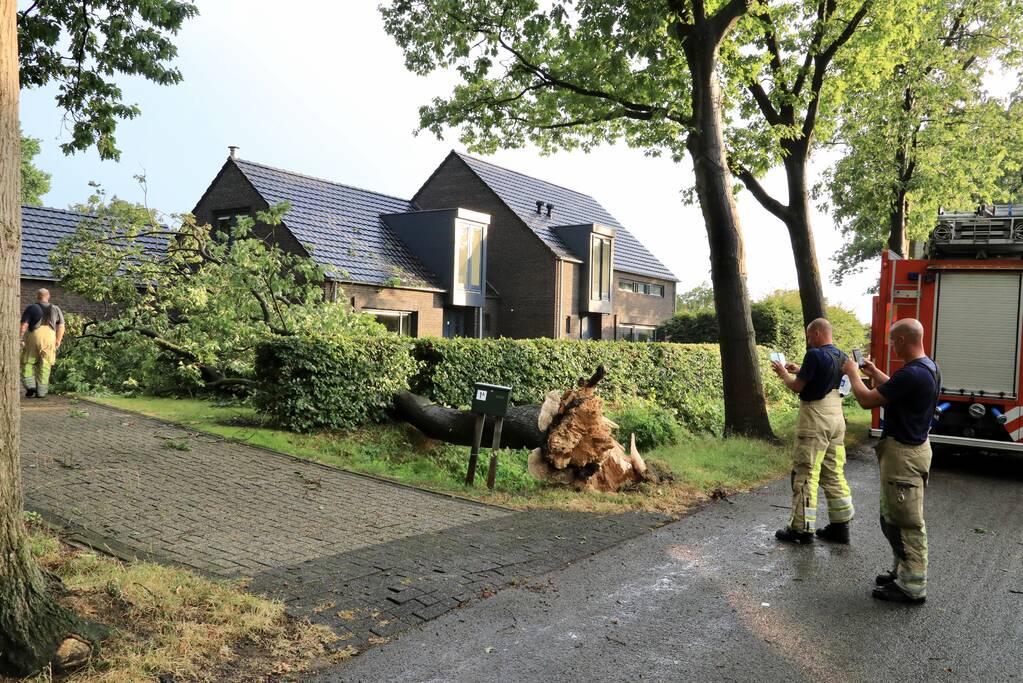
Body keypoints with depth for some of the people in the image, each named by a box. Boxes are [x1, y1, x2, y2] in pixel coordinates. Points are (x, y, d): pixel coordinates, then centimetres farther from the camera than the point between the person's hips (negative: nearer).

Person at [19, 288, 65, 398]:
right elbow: (61, 326, 8)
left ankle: (30, 385, -2)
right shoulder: (55, 309, 9)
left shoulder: (31, 308, 1)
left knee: (28, 362, 12)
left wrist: (20, 339, -5)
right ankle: (41, 391, 5)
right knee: (44, 365, 6)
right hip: (49, 337, 2)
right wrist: (58, 340, 14)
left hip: (33, 336, -2)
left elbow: (24, 325, -7)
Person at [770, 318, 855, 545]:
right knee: (834, 473, 14)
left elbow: (797, 387, -11)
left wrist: (783, 373, 6)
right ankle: (840, 526, 19)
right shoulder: (841, 356, 9)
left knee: (805, 475, -2)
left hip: (815, 420, -8)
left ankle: (802, 529, 3)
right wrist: (800, 370, 21)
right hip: (836, 418, 8)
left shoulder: (815, 355, -16)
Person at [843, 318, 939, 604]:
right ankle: (904, 572, 33)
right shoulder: (929, 368, 6)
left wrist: (853, 373, -3)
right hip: (915, 444, 10)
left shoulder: (911, 374, -27)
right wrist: (875, 373, 25)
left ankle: (912, 587, 11)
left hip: (903, 452, -10)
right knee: (896, 517, 21)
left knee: (904, 521, 1)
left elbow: (868, 400, -19)